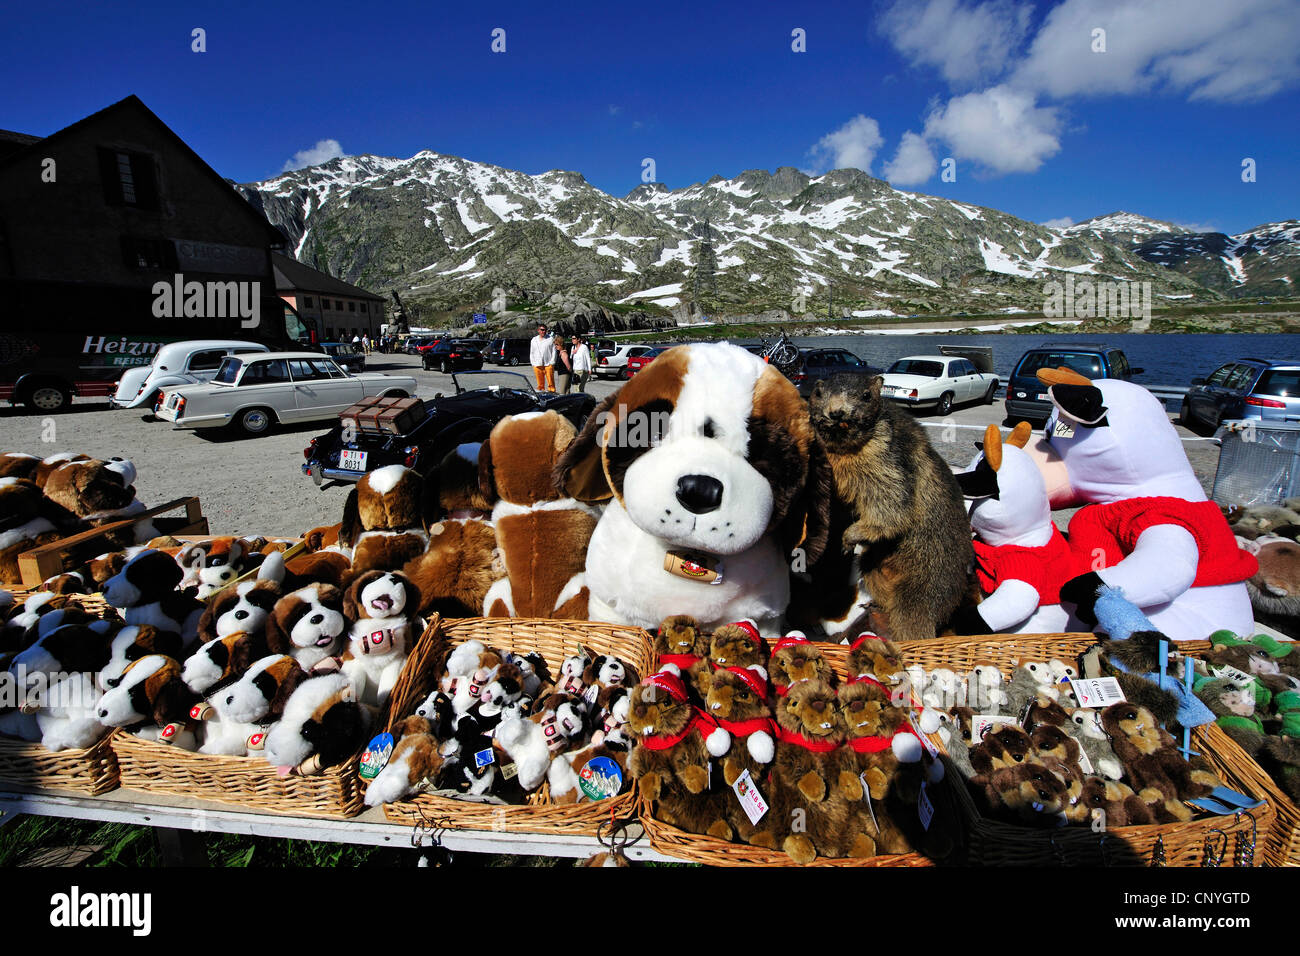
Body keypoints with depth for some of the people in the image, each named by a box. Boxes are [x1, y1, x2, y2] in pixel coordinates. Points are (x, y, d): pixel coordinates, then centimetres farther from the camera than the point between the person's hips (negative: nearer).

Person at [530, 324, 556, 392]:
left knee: (551, 382, -7)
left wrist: (552, 363, -6)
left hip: (548, 364, -3)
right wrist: (533, 363, 10)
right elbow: (531, 353, 20)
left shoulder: (551, 339, 6)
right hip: (537, 365, 3)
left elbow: (554, 351, 3)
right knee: (540, 383, 3)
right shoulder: (534, 340, 17)